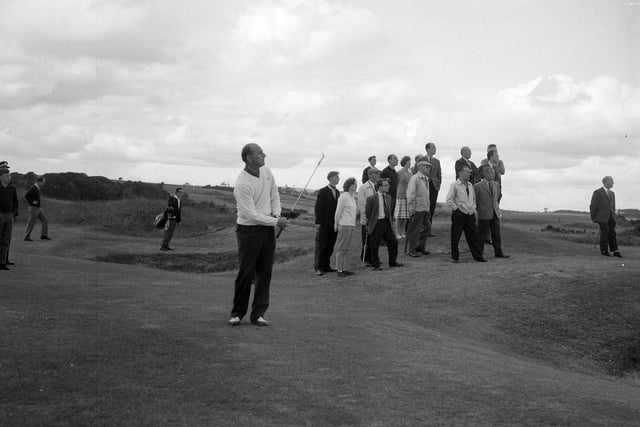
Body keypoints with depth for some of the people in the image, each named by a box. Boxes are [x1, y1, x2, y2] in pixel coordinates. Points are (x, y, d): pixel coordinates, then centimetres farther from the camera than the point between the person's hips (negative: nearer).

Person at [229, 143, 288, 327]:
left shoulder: (266, 172, 4)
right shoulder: (242, 184, -19)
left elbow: (274, 196, 16)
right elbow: (251, 214, -20)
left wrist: (276, 214, -2)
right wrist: (276, 222, -15)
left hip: (267, 229, 6)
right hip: (249, 229, -6)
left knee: (265, 273, 4)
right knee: (246, 272, -4)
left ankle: (258, 313, 10)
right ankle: (237, 313, 9)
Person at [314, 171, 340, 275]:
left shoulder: (337, 192, 12)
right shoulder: (322, 191, -5)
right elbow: (318, 207, -8)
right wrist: (318, 223, -14)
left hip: (334, 224, 6)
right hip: (324, 224, -5)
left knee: (330, 247, 7)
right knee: (321, 246, 0)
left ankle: (326, 266, 14)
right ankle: (318, 268, 5)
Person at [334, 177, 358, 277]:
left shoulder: (352, 197, 14)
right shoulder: (343, 197, -12)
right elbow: (338, 212, -9)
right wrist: (336, 224, -4)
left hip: (351, 225, 8)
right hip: (344, 225, -8)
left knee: (345, 249, 11)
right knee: (341, 248, -4)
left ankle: (342, 269, 15)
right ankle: (339, 270, -2)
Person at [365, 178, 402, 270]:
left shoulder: (389, 197, 8)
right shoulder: (371, 199, -11)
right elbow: (367, 213, -4)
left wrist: (390, 220, 12)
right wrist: (370, 224, 1)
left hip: (386, 223, 6)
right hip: (377, 224, -6)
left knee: (393, 242, 6)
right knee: (375, 246, -1)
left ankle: (392, 262, 21)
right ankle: (375, 265, 11)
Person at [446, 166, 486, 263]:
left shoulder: (470, 185, 14)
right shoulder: (454, 185, -5)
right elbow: (449, 200, -9)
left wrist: (473, 208, 15)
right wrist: (456, 209, -12)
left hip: (470, 214, 6)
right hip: (459, 214, -6)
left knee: (474, 236, 6)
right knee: (455, 237, 1)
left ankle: (478, 256, 11)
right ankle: (455, 257, 11)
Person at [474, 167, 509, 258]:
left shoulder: (496, 184, 10)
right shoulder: (478, 186, -9)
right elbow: (475, 200, -2)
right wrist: (479, 210, 3)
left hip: (495, 214, 5)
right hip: (484, 215, -5)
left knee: (496, 234, 9)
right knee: (482, 235, 1)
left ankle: (498, 253, 18)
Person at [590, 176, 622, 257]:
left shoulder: (612, 193, 13)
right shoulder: (597, 192, -7)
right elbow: (593, 206, -5)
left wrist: (614, 217, 17)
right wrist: (593, 218, -3)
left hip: (610, 217, 6)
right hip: (602, 217, -6)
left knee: (612, 233, 1)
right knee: (605, 232, -7)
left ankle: (615, 251, 0)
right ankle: (604, 250, 6)